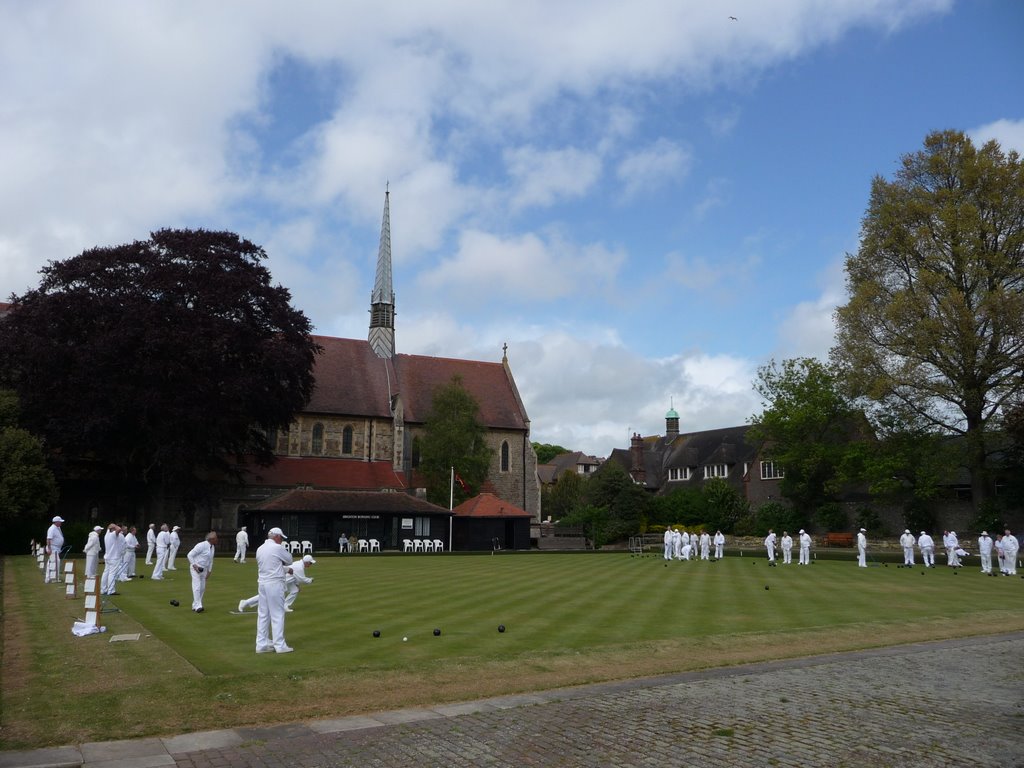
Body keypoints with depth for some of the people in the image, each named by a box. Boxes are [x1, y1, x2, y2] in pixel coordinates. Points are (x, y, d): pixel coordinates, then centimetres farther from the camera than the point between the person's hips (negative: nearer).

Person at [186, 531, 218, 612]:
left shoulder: (213, 547, 6)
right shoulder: (202, 545, -20)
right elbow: (189, 555, -17)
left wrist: (209, 571, 13)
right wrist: (194, 566, -21)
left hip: (204, 569, 8)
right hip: (196, 569, -8)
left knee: (202, 588, 9)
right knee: (197, 587, -13)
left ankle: (195, 605, 18)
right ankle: (198, 606, -15)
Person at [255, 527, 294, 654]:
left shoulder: (260, 549, 11)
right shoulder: (277, 548, -11)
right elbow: (289, 560, 3)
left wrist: (286, 569, 23)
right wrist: (284, 549, 16)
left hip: (262, 584, 7)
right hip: (275, 583, -7)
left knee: (263, 615, 10)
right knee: (277, 615, -2)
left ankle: (261, 644, 13)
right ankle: (280, 645, 1)